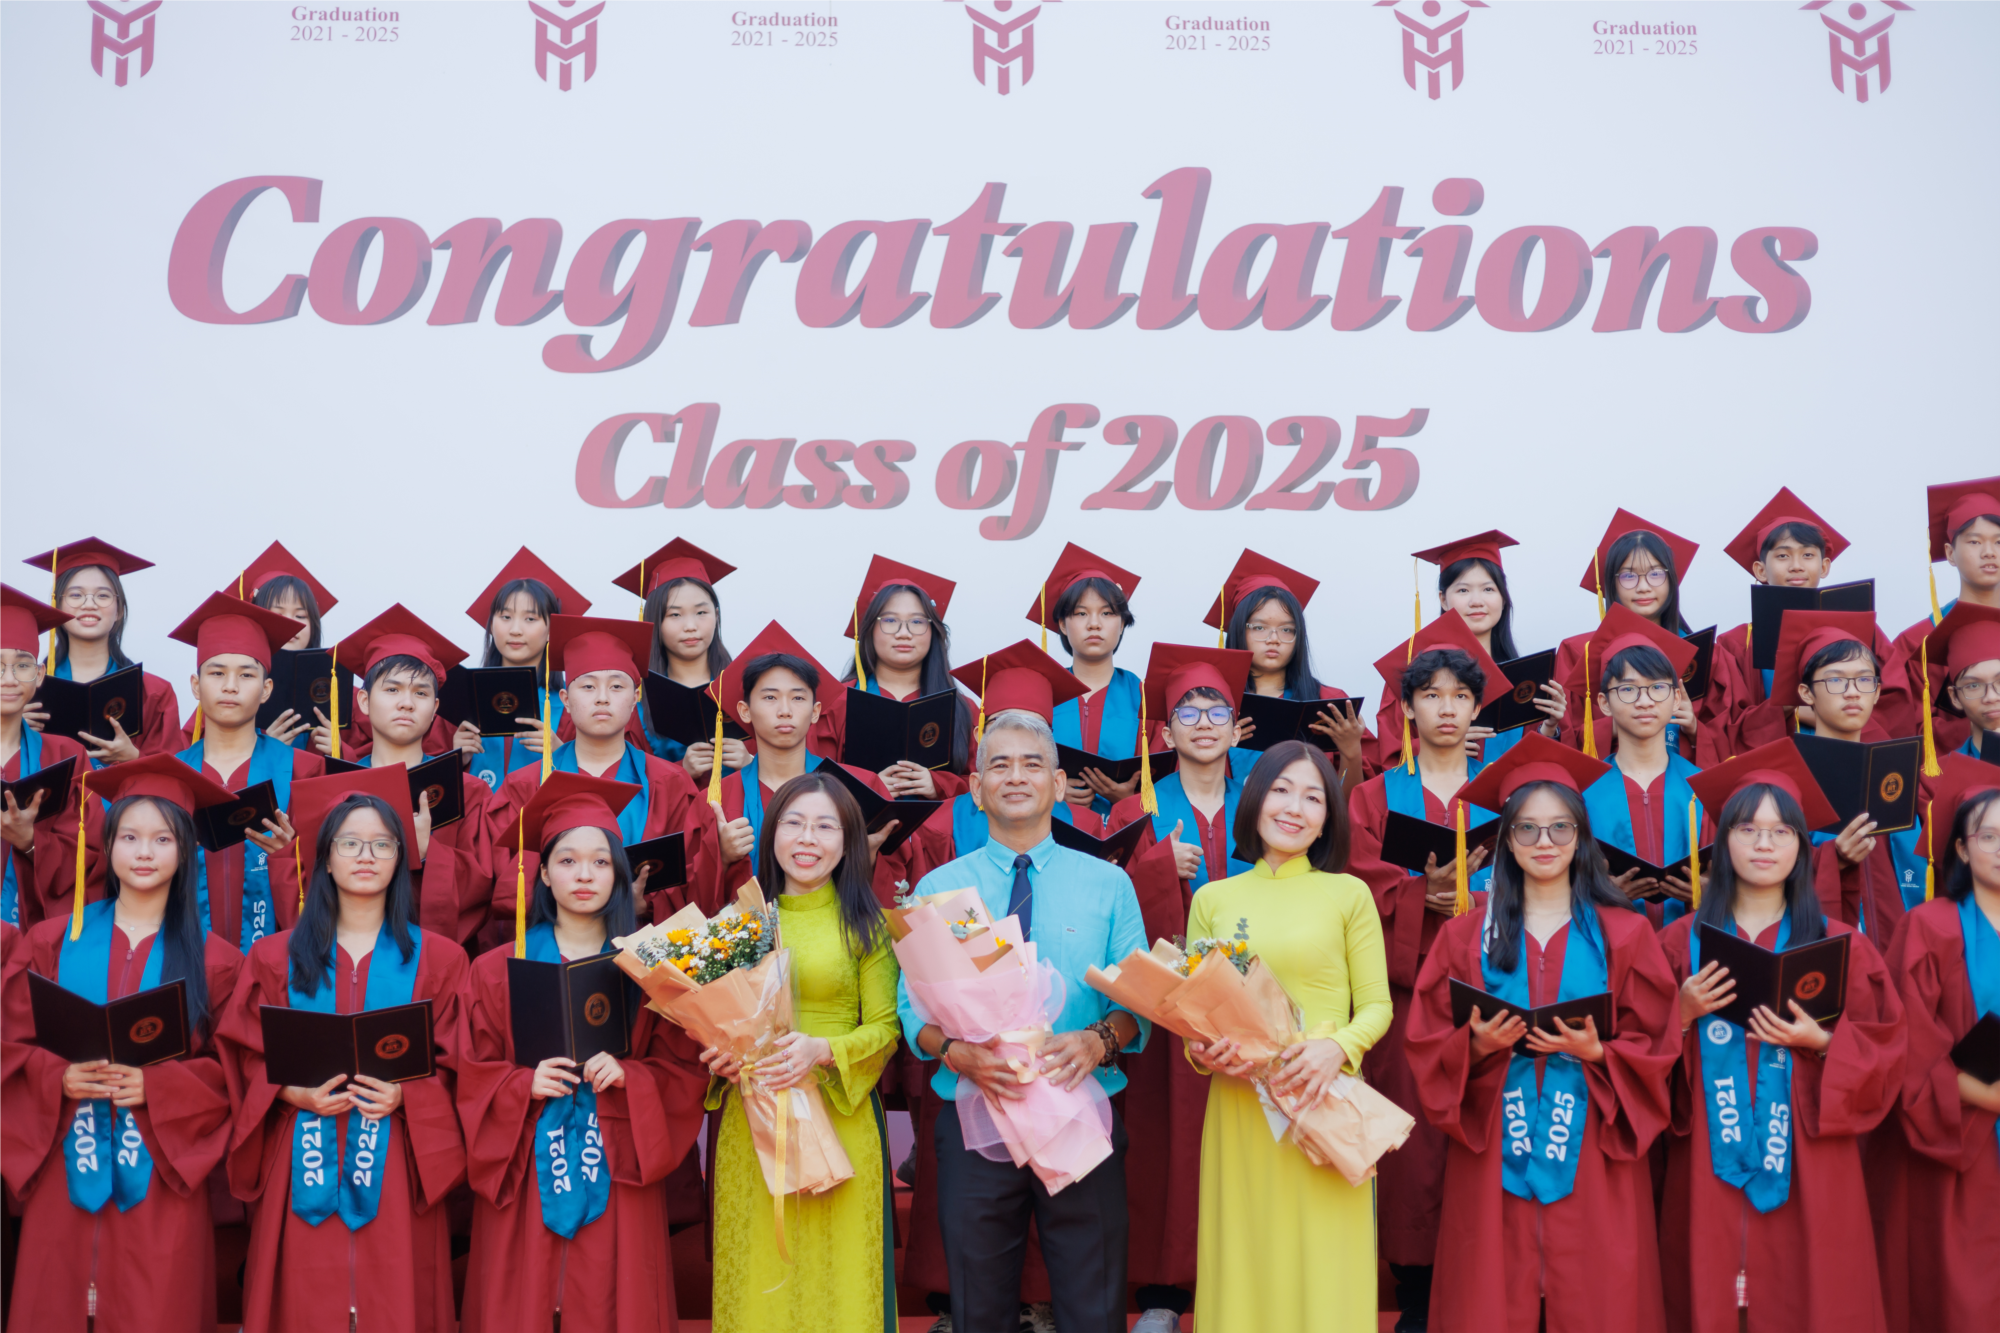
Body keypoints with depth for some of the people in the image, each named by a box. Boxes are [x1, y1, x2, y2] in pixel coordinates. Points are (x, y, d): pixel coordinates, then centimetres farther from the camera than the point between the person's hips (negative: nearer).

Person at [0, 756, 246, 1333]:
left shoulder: (212, 958, 2)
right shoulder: (54, 941, 7)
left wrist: (155, 1085, -14)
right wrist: (60, 1078, -12)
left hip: (163, 1172, -1)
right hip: (66, 1167, 2)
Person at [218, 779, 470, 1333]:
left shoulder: (438, 959, 7)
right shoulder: (276, 956, 11)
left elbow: (454, 1067, 4)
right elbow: (249, 1060, 7)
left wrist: (404, 1094, -14)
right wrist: (297, 1092, -12)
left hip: (396, 1169, -1)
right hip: (304, 1168, 1)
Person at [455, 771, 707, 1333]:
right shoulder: (497, 972, 5)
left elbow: (684, 1074, 4)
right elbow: (471, 1077, 4)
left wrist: (628, 1076, -13)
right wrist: (525, 1084, -13)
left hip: (618, 1176, 0)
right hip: (526, 1177, 0)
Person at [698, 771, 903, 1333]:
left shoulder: (865, 923, 0)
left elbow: (885, 1027, -3)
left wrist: (822, 1050, -19)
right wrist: (721, 1056, -6)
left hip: (840, 1117, -2)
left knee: (836, 1280, 3)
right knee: (758, 1279, 6)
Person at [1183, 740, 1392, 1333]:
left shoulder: (1348, 894, 4)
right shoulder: (1213, 899, 9)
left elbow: (1376, 1006, 3)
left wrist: (1338, 1047, -16)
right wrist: (1201, 1052, -9)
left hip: (1326, 1106, -1)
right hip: (1239, 1108, 1)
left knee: (1323, 1269, 1)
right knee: (1246, 1269, 5)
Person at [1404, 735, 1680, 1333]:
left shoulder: (1623, 934, 6)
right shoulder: (1467, 935, 7)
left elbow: (1655, 1049, 3)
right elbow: (1429, 1044, 5)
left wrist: (1595, 1052, -14)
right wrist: (1478, 1046, -14)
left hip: (1592, 1158, 0)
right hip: (1494, 1159, 0)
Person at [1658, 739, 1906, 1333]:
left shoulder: (1840, 945, 5)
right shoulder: (1681, 942, 5)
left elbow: (1883, 1049, 4)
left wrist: (1821, 1042, -13)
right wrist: (1682, 1015, -12)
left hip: (1808, 1169, 0)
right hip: (1710, 1168, 0)